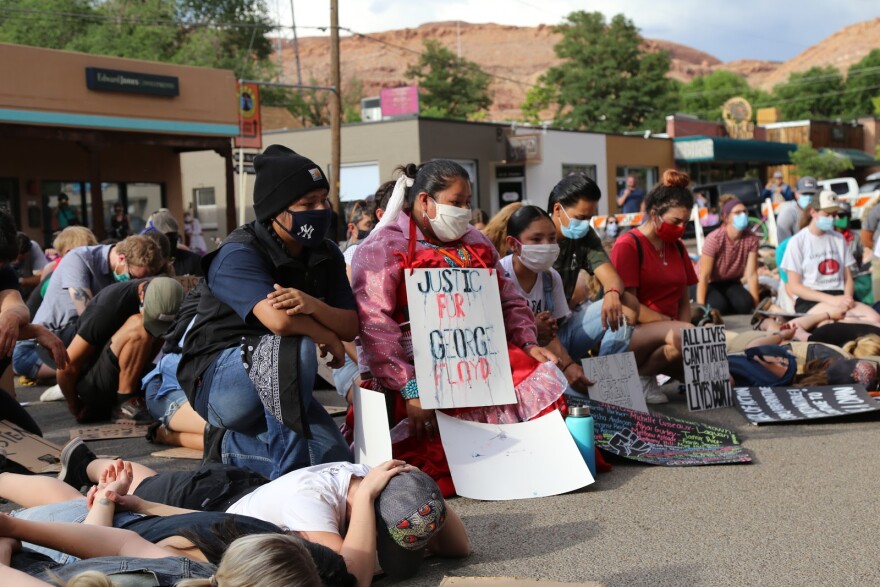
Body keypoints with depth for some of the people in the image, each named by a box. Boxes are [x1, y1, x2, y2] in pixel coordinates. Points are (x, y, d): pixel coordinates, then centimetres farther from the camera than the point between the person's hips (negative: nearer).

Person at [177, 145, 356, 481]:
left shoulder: (326, 255, 3)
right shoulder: (239, 254, -20)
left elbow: (350, 326, -6)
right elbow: (279, 320, -37)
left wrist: (314, 306, -28)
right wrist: (327, 337, -18)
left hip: (275, 388, 7)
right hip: (218, 385, -7)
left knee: (334, 459, -9)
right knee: (295, 347, -36)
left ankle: (237, 448, 14)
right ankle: (287, 476, -23)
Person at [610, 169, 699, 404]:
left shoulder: (677, 247, 15)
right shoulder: (628, 245, -8)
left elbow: (684, 300, 14)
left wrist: (684, 329, -5)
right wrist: (671, 324, -16)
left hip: (666, 334, 7)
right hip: (633, 334, -7)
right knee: (681, 335, -37)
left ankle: (657, 364, 9)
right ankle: (640, 376, -11)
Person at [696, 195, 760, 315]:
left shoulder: (751, 240, -14)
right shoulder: (714, 239, -25)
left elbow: (751, 274, -14)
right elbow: (704, 276, -27)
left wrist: (756, 304, -19)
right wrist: (701, 306, -32)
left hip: (731, 284, 3)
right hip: (711, 284, -3)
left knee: (745, 304, -28)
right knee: (718, 306, -34)